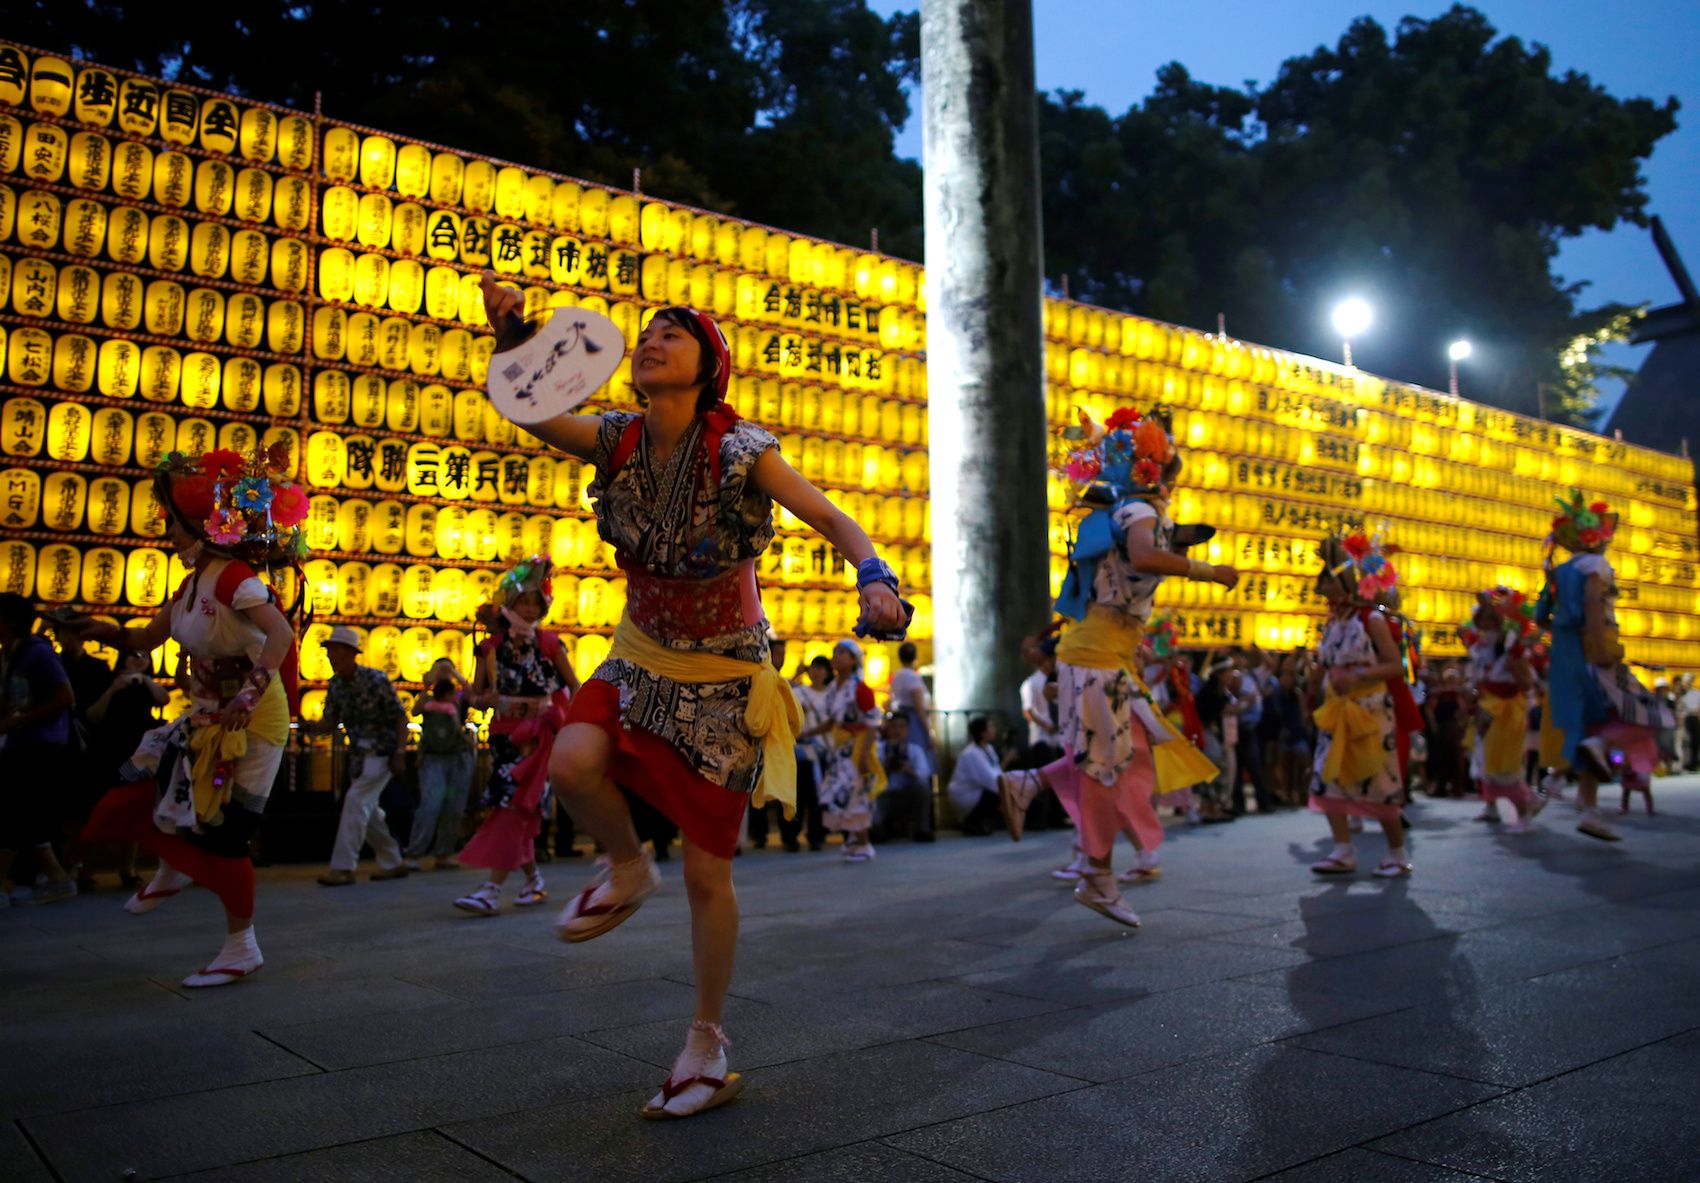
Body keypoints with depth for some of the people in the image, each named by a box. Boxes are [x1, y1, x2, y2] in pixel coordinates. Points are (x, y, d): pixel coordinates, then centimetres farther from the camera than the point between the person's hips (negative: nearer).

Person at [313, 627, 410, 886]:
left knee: (356, 801, -15)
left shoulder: (376, 679, -16)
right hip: (359, 755, 8)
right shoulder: (335, 684, 2)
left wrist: (400, 754, -19)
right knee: (366, 810, 12)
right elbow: (331, 722, 5)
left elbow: (400, 717, -13)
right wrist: (309, 727, -17)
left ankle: (342, 867, -12)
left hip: (382, 753, -8)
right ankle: (392, 863, 25)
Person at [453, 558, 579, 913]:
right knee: (517, 812, 6)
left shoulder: (550, 644, 0)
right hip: (505, 734, 3)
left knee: (517, 805, -13)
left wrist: (571, 724, -6)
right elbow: (477, 695, 9)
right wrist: (502, 701, -12)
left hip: (540, 735, -3)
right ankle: (534, 880, 23)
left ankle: (492, 889, -16)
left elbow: (574, 687, 7)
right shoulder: (490, 648, 4)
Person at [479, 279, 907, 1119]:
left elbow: (833, 521, -20)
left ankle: (707, 1048, 23)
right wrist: (511, 338, -32)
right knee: (572, 763, -29)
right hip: (641, 655, 3)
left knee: (707, 875, 2)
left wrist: (875, 580, -39)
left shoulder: (738, 451, -17)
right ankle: (627, 871, 6)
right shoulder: (618, 440, -5)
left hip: (723, 674, -3)